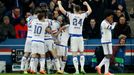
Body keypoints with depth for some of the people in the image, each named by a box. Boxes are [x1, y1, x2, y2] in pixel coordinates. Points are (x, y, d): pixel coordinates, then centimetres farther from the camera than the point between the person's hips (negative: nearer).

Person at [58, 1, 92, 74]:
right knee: (81, 53, 17)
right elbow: (90, 10, 21)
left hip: (73, 37, -2)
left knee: (74, 55, -1)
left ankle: (77, 70, -8)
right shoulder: (82, 16, 3)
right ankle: (82, 68, 6)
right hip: (80, 37, 2)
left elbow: (61, 9, -4)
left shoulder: (71, 15, -4)